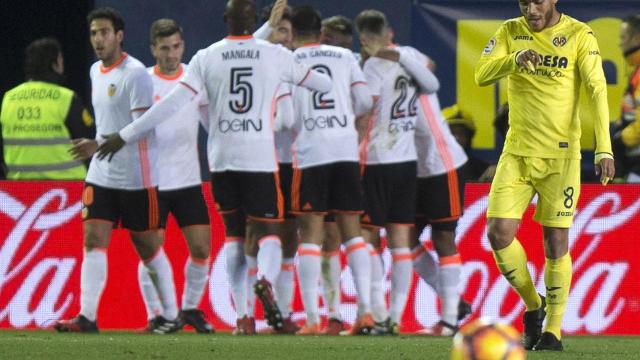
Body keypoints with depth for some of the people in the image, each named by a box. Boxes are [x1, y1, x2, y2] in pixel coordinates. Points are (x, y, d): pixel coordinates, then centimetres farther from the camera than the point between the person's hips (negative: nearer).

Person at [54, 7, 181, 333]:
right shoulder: (96, 71, 12)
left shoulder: (135, 74, -14)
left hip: (136, 178, -7)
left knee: (148, 247, 2)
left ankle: (171, 315, 15)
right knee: (93, 240, -6)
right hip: (101, 175, 7)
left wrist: (99, 146, -27)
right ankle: (87, 317, -11)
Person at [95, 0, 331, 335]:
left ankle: (242, 317, 5)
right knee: (268, 232, 2)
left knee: (235, 236, 12)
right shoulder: (275, 55, 1)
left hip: (221, 159, 1)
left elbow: (172, 103, -4)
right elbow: (316, 81, 16)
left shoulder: (206, 58, 0)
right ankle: (265, 279, -32)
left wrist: (125, 136, 2)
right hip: (260, 159, -1)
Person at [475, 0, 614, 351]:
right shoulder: (510, 32, 5)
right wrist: (515, 60, -27)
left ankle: (553, 331, 8)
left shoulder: (579, 36, -5)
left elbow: (597, 90, -12)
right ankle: (532, 305, 17)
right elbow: (481, 74, -6)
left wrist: (603, 148, -23)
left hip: (561, 154, -3)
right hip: (517, 152, 3)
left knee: (556, 242, -2)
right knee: (498, 233, -6)